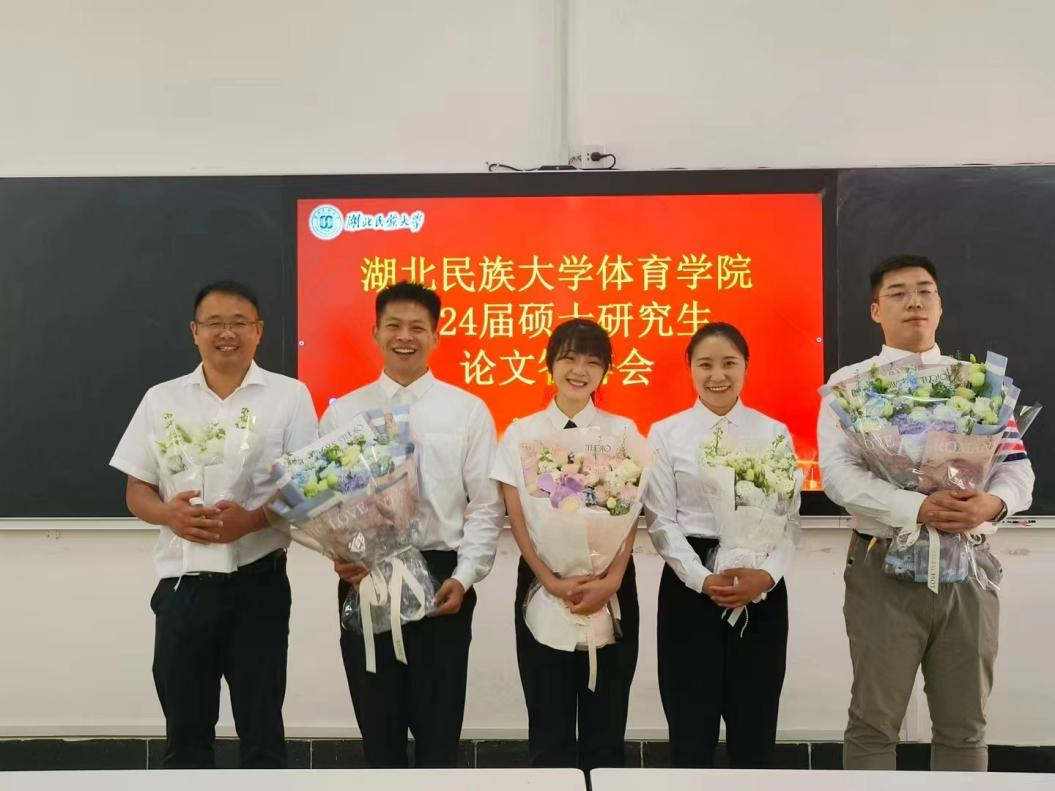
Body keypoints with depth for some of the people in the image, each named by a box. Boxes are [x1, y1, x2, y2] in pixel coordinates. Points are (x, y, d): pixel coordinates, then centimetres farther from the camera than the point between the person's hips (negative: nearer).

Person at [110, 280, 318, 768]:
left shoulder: (289, 395, 0)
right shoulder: (161, 399, 7)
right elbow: (136, 492, 8)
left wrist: (251, 520, -20)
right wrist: (170, 515, -14)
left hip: (258, 581, -2)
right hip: (183, 582, 2)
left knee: (261, 727, 7)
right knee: (185, 729, 12)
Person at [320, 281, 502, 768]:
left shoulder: (468, 410, 2)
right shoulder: (342, 412, 5)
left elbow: (486, 506, 0)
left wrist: (464, 576, -11)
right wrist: (338, 556, -14)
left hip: (441, 577, -1)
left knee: (439, 728, 8)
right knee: (378, 727, 13)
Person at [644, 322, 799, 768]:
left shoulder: (774, 433, 6)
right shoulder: (665, 434, 3)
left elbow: (789, 518, 1)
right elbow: (661, 520, -2)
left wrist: (767, 575, -16)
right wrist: (702, 578, -14)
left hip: (761, 587, 1)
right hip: (690, 585, -1)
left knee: (754, 724, 8)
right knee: (691, 724, 6)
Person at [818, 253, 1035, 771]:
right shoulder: (851, 383, 1)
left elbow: (1017, 467, 5)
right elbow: (839, 474, -12)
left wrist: (992, 502, -19)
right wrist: (918, 508, -26)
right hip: (884, 567, -3)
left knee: (964, 726, 14)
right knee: (874, 724, 7)